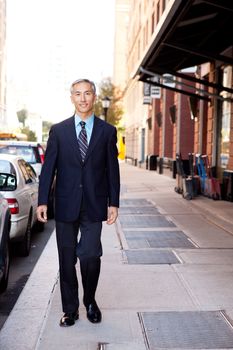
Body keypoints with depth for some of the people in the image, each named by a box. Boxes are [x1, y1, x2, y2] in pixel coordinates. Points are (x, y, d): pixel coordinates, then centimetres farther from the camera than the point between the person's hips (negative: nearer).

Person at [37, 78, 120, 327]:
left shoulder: (107, 131, 5)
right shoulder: (58, 130, 5)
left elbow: (112, 169, 5)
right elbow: (48, 167, 3)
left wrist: (113, 203, 0)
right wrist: (42, 201, -4)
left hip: (94, 206, -1)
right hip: (65, 205, 1)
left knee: (90, 255, -8)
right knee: (67, 260, 8)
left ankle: (90, 301, 19)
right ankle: (70, 309, 22)